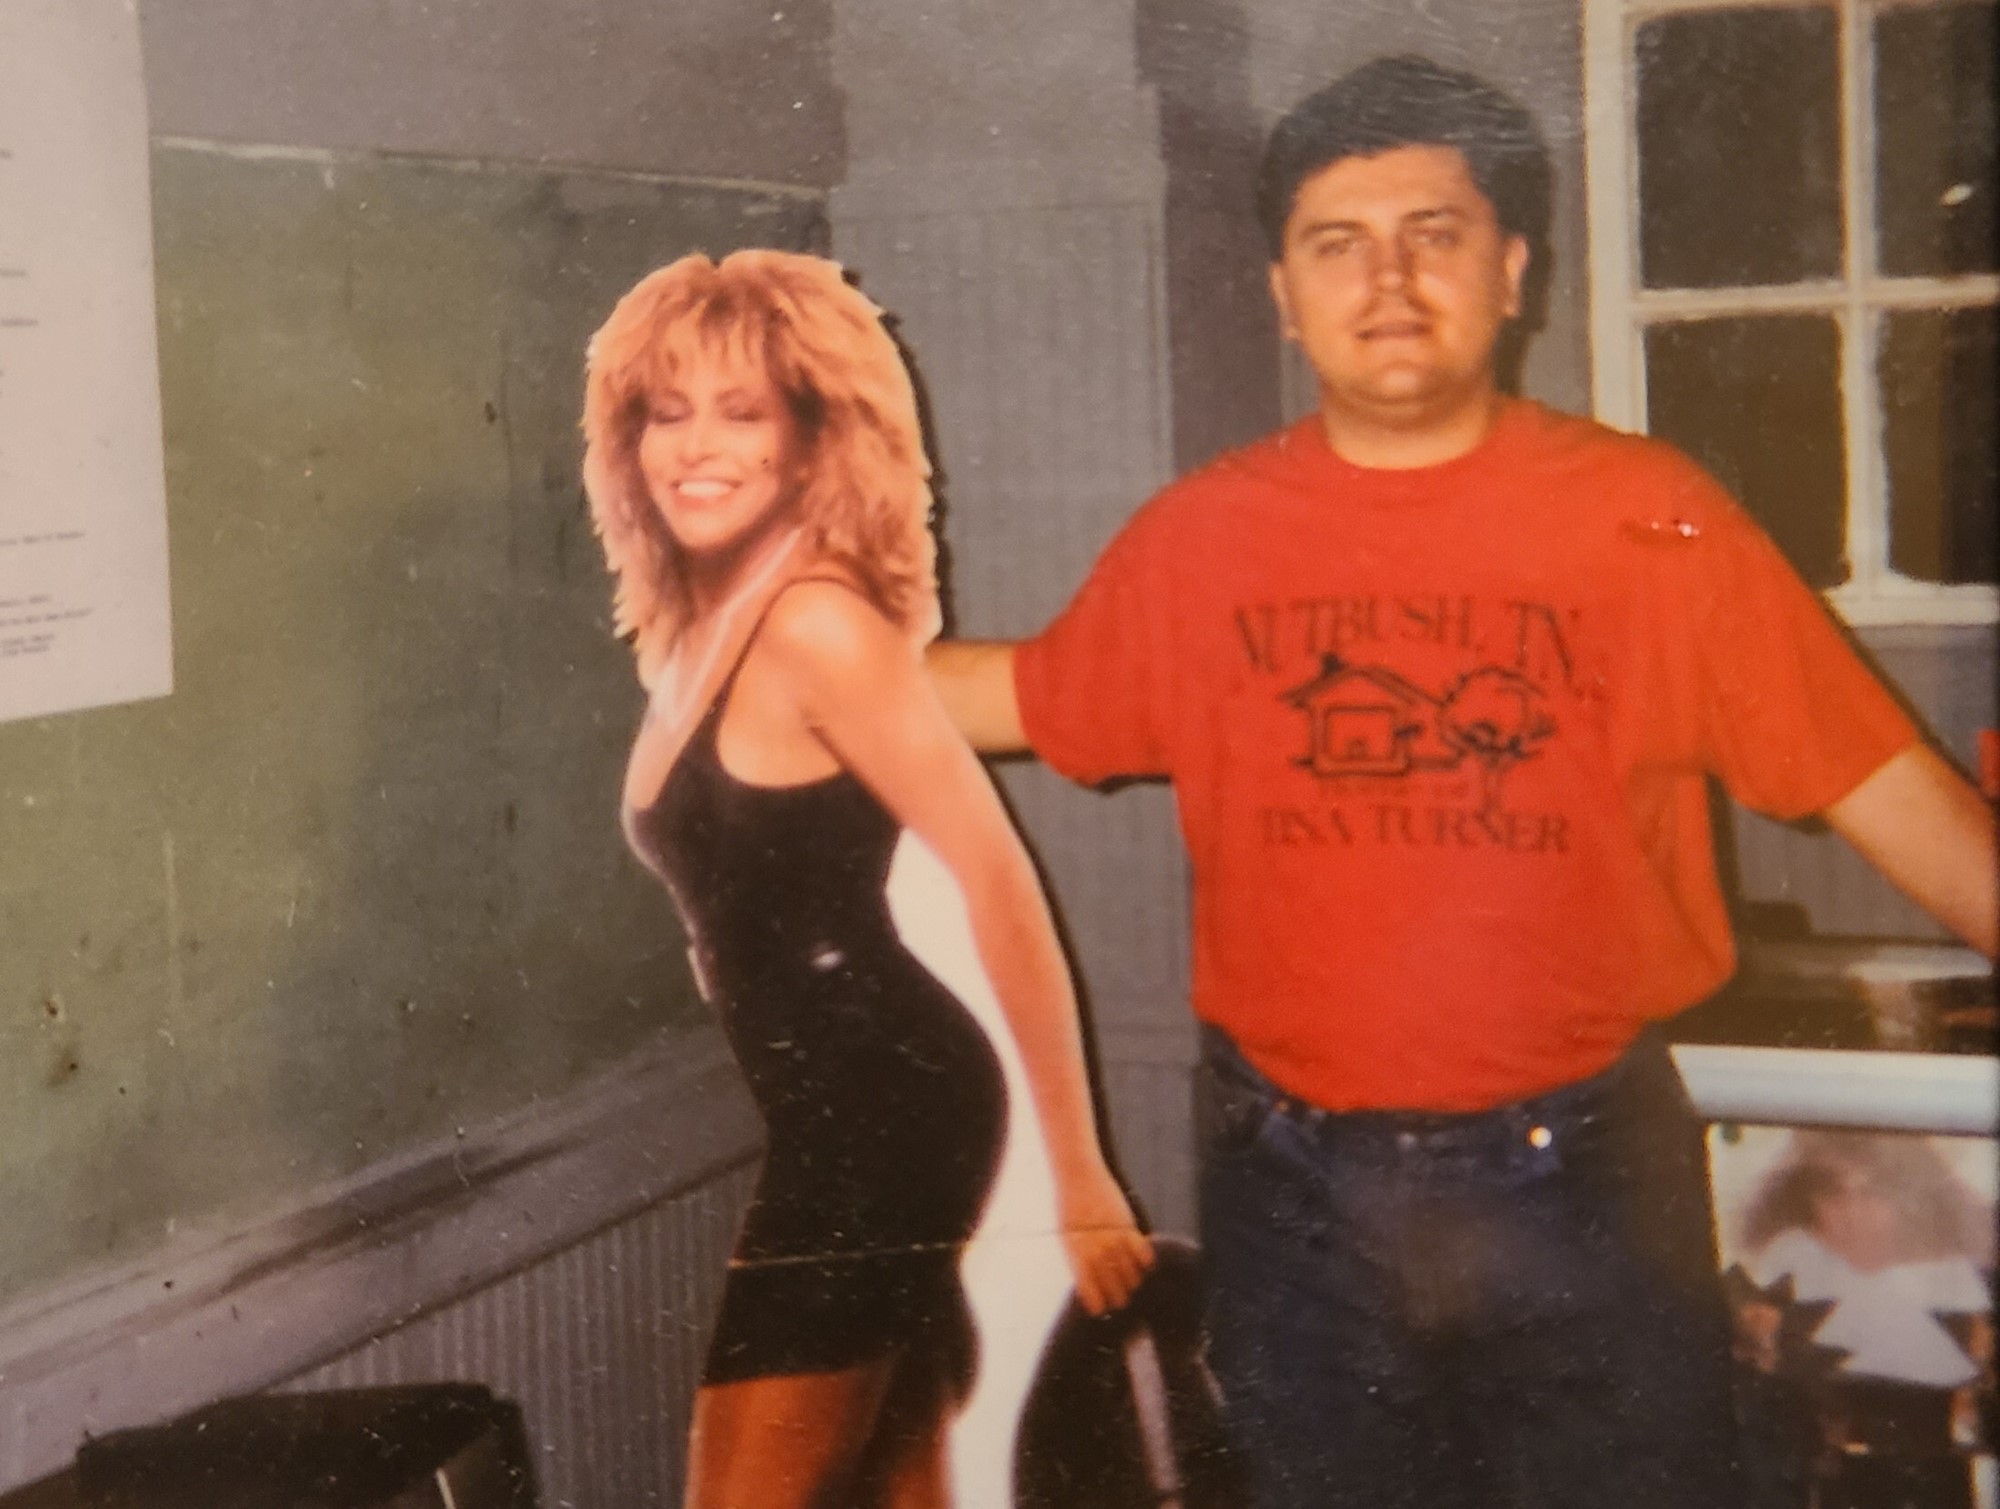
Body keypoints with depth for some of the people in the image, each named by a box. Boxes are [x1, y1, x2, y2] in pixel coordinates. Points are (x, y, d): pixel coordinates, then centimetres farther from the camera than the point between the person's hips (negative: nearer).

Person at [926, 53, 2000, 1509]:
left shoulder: (1651, 518, -6)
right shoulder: (1200, 539, 1)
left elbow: (1880, 780, -4)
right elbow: (1028, 696, 15)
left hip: (1582, 1180, -2)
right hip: (1297, 1194, 2)